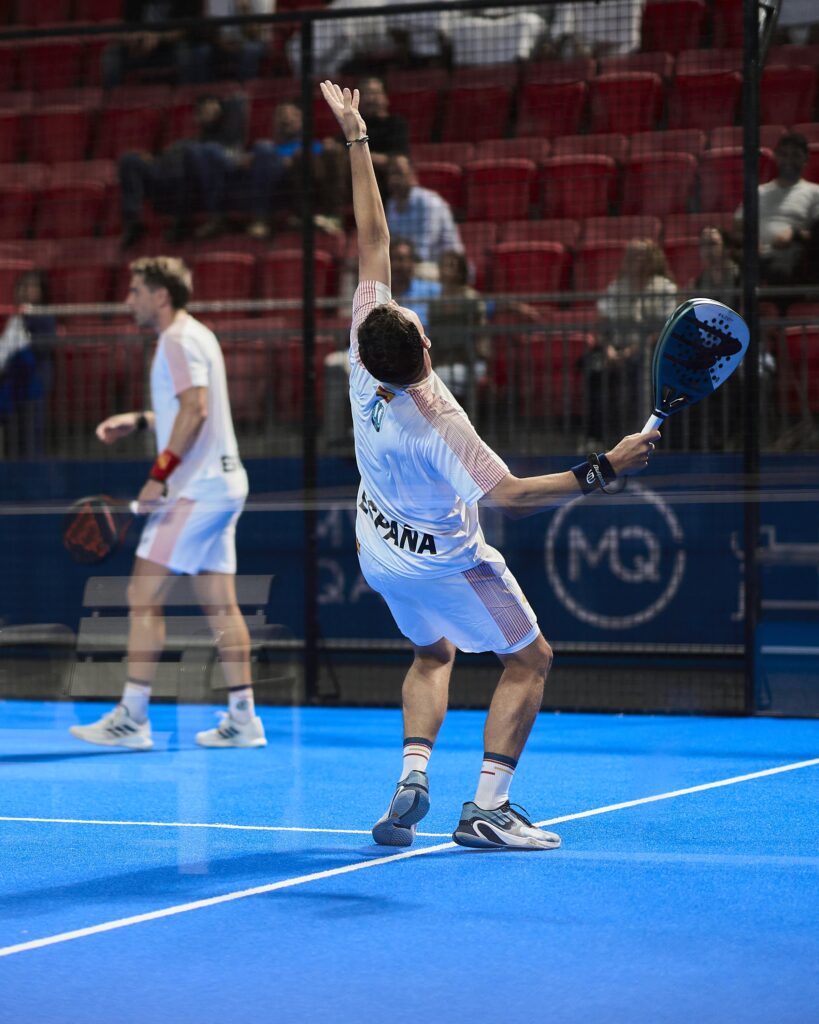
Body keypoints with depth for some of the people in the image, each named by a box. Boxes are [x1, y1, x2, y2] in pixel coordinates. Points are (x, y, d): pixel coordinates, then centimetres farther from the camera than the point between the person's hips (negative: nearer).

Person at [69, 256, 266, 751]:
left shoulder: (179, 340, -11)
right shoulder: (197, 336, 19)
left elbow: (195, 410, -22)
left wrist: (160, 474, -23)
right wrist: (139, 421, 21)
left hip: (195, 488, -10)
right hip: (223, 483, 10)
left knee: (144, 595, -8)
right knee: (220, 603, 8)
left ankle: (132, 718, -8)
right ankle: (243, 719, 7)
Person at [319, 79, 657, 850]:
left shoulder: (367, 348, -21)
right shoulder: (437, 424, -35)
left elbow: (372, 236, -16)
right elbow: (511, 495, -37)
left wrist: (355, 137, -11)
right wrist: (606, 468, -41)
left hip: (383, 553, 7)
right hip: (445, 562, -7)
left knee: (432, 655, 27)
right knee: (528, 659, 7)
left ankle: (412, 778, 3)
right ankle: (487, 808, -5)